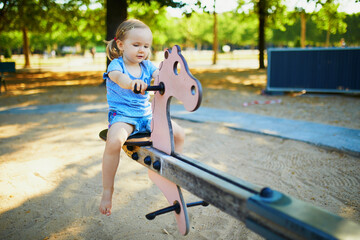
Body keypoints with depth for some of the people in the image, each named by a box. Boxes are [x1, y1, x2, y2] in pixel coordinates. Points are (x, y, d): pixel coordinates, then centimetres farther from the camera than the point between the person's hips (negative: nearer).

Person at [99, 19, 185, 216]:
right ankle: (107, 190, -17)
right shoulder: (116, 65, -5)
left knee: (179, 133, -10)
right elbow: (119, 77, -29)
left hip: (147, 114, 5)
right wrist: (132, 83, -54)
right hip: (122, 114, -5)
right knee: (114, 141, -35)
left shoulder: (147, 65, 10)